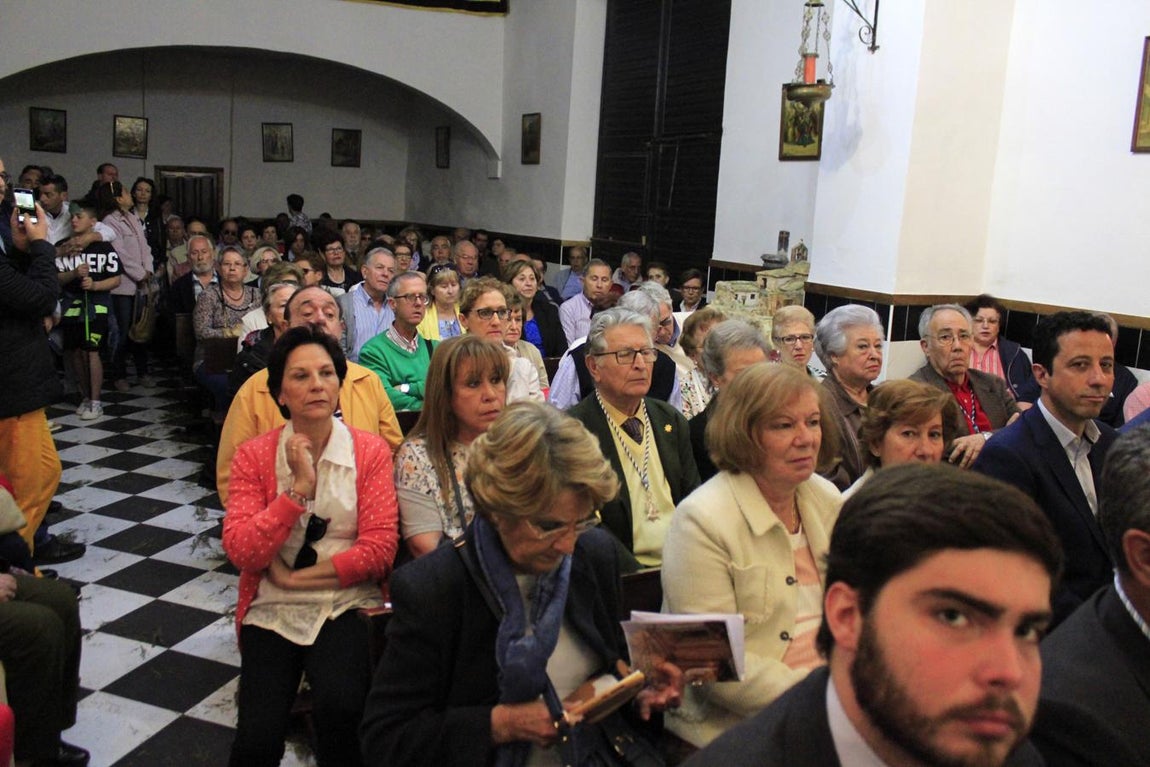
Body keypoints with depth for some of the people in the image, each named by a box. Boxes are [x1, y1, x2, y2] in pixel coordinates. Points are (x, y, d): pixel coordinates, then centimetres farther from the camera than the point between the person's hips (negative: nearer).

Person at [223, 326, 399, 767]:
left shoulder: (370, 451, 0)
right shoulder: (253, 457, 2)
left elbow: (380, 549, -7)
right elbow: (241, 552, -8)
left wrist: (297, 577, -8)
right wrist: (299, 488, -15)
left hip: (346, 604, -1)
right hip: (272, 610, 1)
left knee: (339, 708, -27)